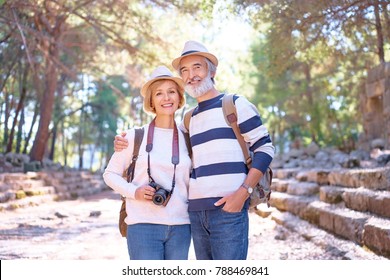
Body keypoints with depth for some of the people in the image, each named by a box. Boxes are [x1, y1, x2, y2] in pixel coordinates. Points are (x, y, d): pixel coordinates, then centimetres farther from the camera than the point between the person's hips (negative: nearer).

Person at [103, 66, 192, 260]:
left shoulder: (186, 140, 8)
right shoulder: (135, 136, 0)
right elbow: (110, 174, 7)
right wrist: (133, 191, -10)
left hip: (180, 227, 3)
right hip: (143, 225, -3)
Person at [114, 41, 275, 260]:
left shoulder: (235, 104, 1)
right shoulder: (190, 119, 19)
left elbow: (265, 148, -3)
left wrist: (243, 192, -14)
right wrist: (127, 144, 11)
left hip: (229, 210, -6)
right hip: (196, 212, 6)